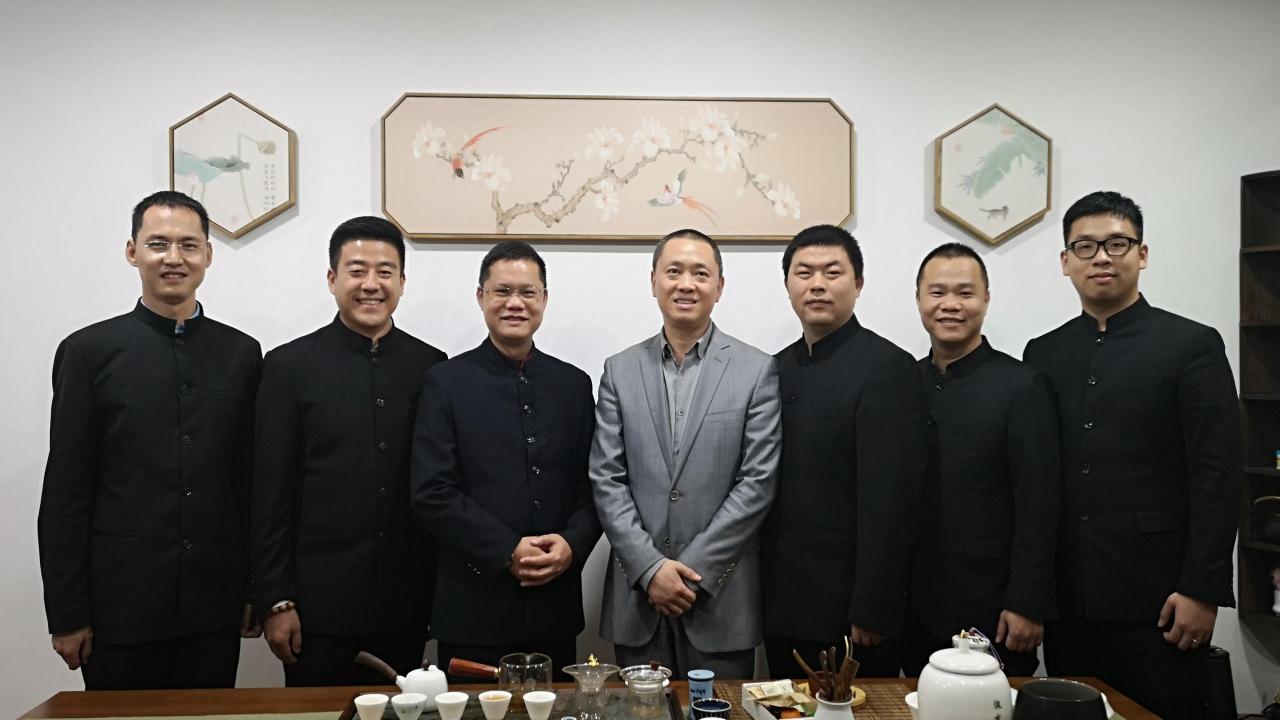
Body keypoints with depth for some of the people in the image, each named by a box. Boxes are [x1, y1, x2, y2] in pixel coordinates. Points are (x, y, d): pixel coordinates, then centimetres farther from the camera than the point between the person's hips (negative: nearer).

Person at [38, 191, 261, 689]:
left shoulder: (241, 353, 6)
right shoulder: (88, 351, -1)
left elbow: (251, 479, 8)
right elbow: (64, 493, -2)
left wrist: (256, 590, 7)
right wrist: (66, 615, -4)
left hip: (214, 609, 2)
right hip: (119, 607, -2)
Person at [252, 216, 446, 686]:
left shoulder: (430, 366, 4)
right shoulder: (290, 366, -1)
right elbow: (271, 494, -2)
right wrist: (276, 601, -5)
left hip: (405, 607, 2)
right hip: (320, 605, -2)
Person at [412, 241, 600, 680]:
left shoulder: (574, 385, 10)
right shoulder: (446, 383, 0)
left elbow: (593, 487, 9)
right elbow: (431, 494, -7)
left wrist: (572, 545, -9)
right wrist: (508, 552, -14)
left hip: (555, 608, 3)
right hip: (473, 608, -3)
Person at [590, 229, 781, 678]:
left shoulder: (756, 371, -2)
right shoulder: (620, 371, 5)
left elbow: (758, 481, -6)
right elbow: (606, 480, 1)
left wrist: (695, 570, -10)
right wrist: (650, 568, -9)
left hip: (721, 599, -2)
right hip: (637, 595, 2)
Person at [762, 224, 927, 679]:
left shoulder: (888, 368, -12)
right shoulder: (779, 368, 9)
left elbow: (890, 501, -16)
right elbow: (768, 483, 10)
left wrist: (872, 612, -17)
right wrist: (764, 596, 9)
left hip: (847, 612, -6)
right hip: (782, 608, 6)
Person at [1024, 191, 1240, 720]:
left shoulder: (1192, 346, -2)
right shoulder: (1043, 354, 10)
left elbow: (1217, 477, -6)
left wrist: (1202, 591, -11)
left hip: (1155, 598, -3)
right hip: (1067, 600, 4)